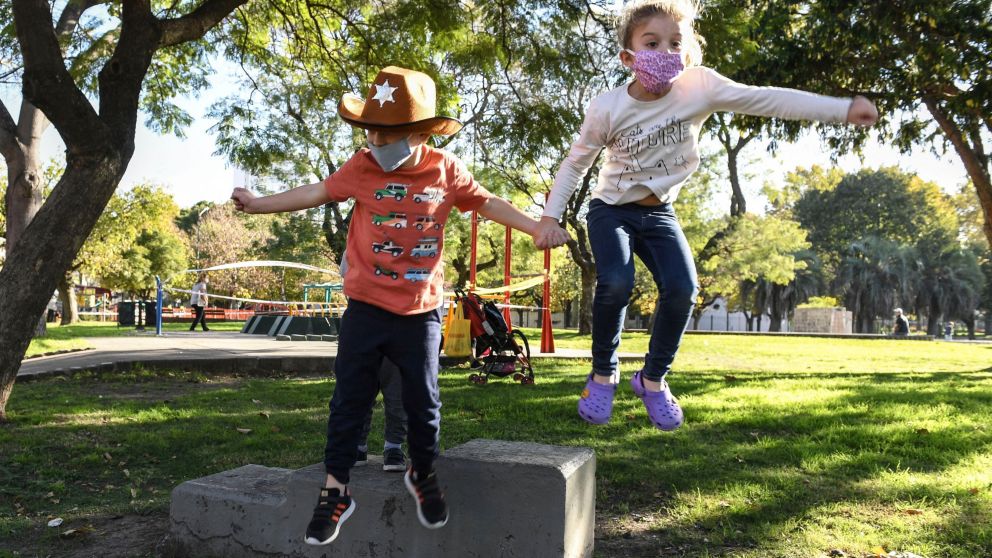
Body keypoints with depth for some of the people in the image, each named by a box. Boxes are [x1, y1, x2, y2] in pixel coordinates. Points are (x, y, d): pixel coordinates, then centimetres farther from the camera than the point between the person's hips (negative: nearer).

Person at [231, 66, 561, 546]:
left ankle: (422, 473, 35)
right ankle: (335, 490, 20)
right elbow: (317, 192, 3)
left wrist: (535, 227, 2)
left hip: (420, 312, 1)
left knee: (422, 400, 10)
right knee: (349, 399, 5)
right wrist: (259, 204, 3)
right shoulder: (362, 168, -4)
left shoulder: (446, 169, -2)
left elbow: (487, 203, 7)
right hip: (366, 308, 0)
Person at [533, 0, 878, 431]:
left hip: (659, 211, 3)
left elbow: (767, 100, -19)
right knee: (616, 283, -28)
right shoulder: (607, 108, -20)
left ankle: (653, 378, 6)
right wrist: (551, 215, -8)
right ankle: (603, 374, -1)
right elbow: (576, 162, -7)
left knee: (682, 288, -18)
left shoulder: (699, 87, -16)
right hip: (611, 209, -2)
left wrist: (844, 109, -25)